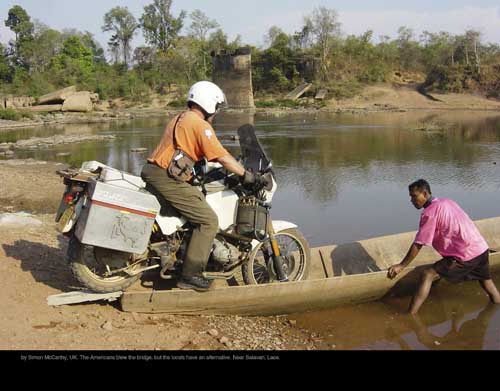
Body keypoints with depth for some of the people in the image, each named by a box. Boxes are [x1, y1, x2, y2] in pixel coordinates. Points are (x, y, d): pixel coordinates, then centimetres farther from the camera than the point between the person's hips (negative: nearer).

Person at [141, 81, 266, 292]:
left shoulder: (180, 118, 21)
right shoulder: (200, 125, -9)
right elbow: (221, 157, -15)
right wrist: (246, 175, -7)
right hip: (169, 179, -11)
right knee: (208, 221, -9)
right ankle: (190, 275, -8)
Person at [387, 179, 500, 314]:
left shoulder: (429, 213, -11)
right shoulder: (447, 202, 13)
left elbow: (418, 245, -12)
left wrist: (401, 266, -7)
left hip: (465, 255, -8)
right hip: (482, 248, 8)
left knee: (427, 275, -10)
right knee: (485, 279, 32)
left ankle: (410, 315, -16)